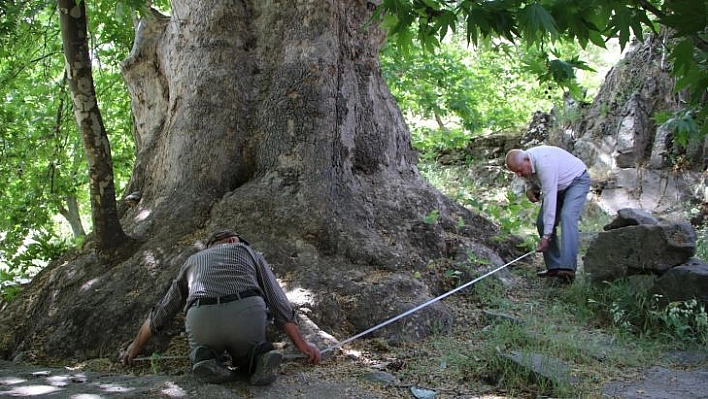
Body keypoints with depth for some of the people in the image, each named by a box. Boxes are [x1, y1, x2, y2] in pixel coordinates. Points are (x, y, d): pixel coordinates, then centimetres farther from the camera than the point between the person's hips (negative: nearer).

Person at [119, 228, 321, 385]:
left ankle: (206, 359, -3)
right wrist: (302, 344, 20)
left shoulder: (193, 262, 35)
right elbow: (277, 301, 20)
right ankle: (260, 357, -5)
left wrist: (135, 348, 53)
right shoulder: (250, 253, 30)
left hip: (202, 320, 0)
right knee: (247, 362, 31)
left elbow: (160, 312, 41)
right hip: (248, 315, 0)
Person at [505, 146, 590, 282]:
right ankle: (554, 267, -1)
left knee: (567, 217, -29)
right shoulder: (522, 164, -12)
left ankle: (568, 267, -38)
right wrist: (530, 189, -13)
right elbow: (530, 179, 13)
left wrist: (546, 236, -39)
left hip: (577, 180, -9)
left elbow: (550, 200, -39)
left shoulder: (544, 164, -38)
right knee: (542, 222, -5)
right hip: (557, 186, 9)